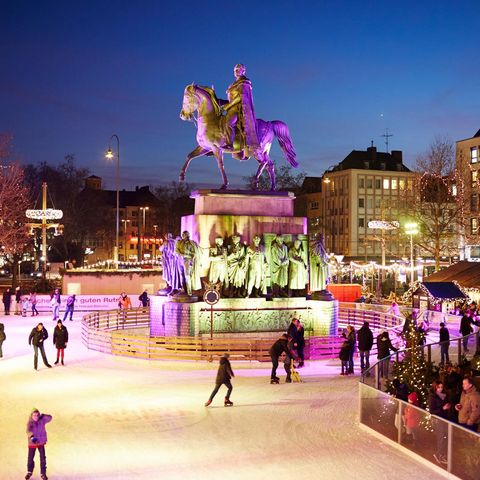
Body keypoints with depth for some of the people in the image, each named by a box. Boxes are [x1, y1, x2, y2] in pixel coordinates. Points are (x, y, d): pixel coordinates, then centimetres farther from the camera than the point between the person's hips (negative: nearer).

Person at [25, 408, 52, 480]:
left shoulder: (42, 420, -7)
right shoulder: (30, 423, -14)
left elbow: (50, 418, -14)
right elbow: (28, 431, -28)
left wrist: (43, 415, -31)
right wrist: (31, 437, -47)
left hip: (41, 442, 1)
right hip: (32, 443, -1)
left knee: (43, 458, 1)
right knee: (30, 458, 11)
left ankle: (43, 473, 14)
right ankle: (29, 472, 36)